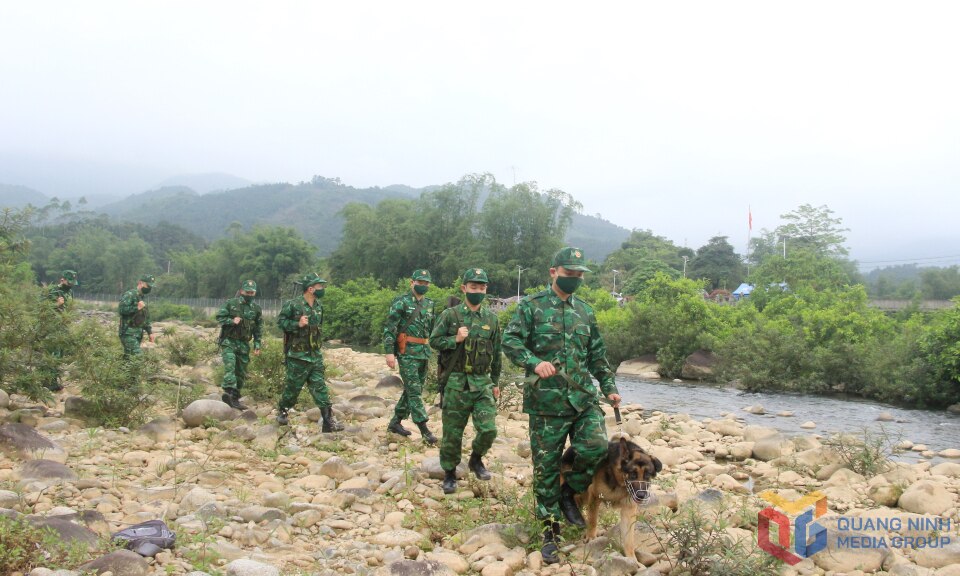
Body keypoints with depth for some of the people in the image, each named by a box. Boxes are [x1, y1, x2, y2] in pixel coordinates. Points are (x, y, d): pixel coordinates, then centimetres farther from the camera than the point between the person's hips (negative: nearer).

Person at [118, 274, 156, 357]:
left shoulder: (142, 298, 19)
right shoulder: (130, 294, -8)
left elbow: (146, 317, 25)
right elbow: (122, 309, -21)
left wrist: (150, 331, 18)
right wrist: (137, 308, -20)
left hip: (138, 334, 9)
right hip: (128, 333, -9)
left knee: (128, 356, 10)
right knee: (138, 356, -18)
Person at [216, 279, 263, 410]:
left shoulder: (256, 308, 6)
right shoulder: (230, 303, -3)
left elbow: (258, 328, 10)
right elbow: (219, 317, -1)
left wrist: (257, 345, 6)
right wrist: (231, 321, -17)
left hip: (244, 344, 4)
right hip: (228, 341, -4)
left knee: (241, 373, 7)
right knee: (230, 365, -25)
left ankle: (235, 398, 17)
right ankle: (229, 392, -35)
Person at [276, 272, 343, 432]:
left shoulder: (318, 306, 8)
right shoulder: (293, 305, -13)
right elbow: (280, 321, -9)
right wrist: (297, 324, -22)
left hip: (315, 355, 6)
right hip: (298, 356, -5)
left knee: (320, 387, 1)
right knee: (293, 387, 8)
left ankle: (328, 421, -3)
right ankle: (282, 411, 32)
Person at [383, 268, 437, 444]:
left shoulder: (429, 304, 13)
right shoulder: (401, 302, -8)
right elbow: (389, 329, -11)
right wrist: (389, 352, -17)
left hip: (424, 353, 8)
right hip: (407, 353, -7)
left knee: (413, 390, 13)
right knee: (414, 392, -7)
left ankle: (395, 422, 25)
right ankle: (424, 430, -7)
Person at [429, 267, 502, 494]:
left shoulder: (491, 318, 7)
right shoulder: (450, 315, -2)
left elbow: (496, 353, 13)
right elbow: (433, 341, 1)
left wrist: (495, 382, 14)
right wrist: (455, 340, -16)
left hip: (482, 383, 2)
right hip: (456, 383, -2)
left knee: (488, 429, -7)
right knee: (452, 433, 5)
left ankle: (476, 459, 22)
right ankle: (450, 474, 23)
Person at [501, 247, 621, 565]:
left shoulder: (585, 311, 15)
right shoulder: (532, 306, -1)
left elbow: (598, 355, 22)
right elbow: (510, 341, -10)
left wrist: (609, 387, 16)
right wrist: (534, 363, -26)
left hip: (584, 398, 4)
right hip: (547, 401, -4)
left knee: (595, 447, -16)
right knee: (546, 467, 3)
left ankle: (569, 491, 15)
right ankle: (550, 530, 19)